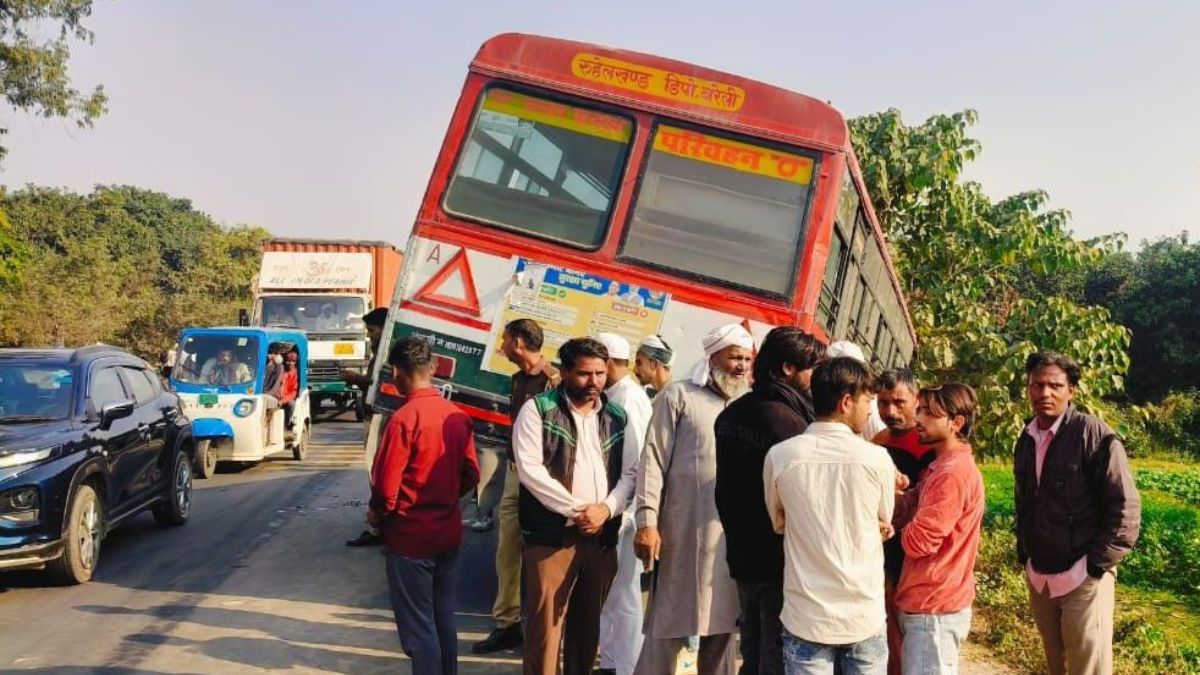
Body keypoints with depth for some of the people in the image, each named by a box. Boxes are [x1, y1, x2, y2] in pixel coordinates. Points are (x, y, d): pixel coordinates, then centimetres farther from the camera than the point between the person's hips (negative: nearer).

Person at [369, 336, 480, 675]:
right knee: (444, 619, 17)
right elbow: (471, 475, 7)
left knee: (417, 627, 3)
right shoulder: (458, 416, 0)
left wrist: (377, 514, 1)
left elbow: (386, 485, -18)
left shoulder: (404, 419, -19)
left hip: (410, 536, -6)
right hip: (448, 532, 6)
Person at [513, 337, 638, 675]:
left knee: (587, 624, 12)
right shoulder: (538, 409, -2)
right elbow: (529, 468, -11)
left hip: (602, 536, 5)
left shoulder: (617, 417, 13)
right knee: (546, 624, -4)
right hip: (552, 534, -4)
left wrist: (606, 509, -8)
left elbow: (630, 472, 10)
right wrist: (576, 509, -13)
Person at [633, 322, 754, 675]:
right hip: (685, 533, -4)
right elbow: (654, 460, -5)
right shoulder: (679, 395, 0)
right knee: (669, 625, 3)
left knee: (722, 624, 13)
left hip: (733, 535, 4)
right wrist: (647, 521, -12)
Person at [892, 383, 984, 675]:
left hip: (934, 609, -10)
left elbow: (917, 542, -23)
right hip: (930, 603, 10)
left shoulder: (954, 473, -20)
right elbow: (914, 513, 9)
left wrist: (903, 519, -3)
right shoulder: (943, 465, 13)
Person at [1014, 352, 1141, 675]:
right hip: (1038, 578, 6)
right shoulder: (1026, 439, 6)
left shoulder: (1094, 434, -14)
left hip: (1083, 579, -6)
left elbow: (1125, 507, -14)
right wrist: (1024, 555, 13)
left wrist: (1097, 564, -14)